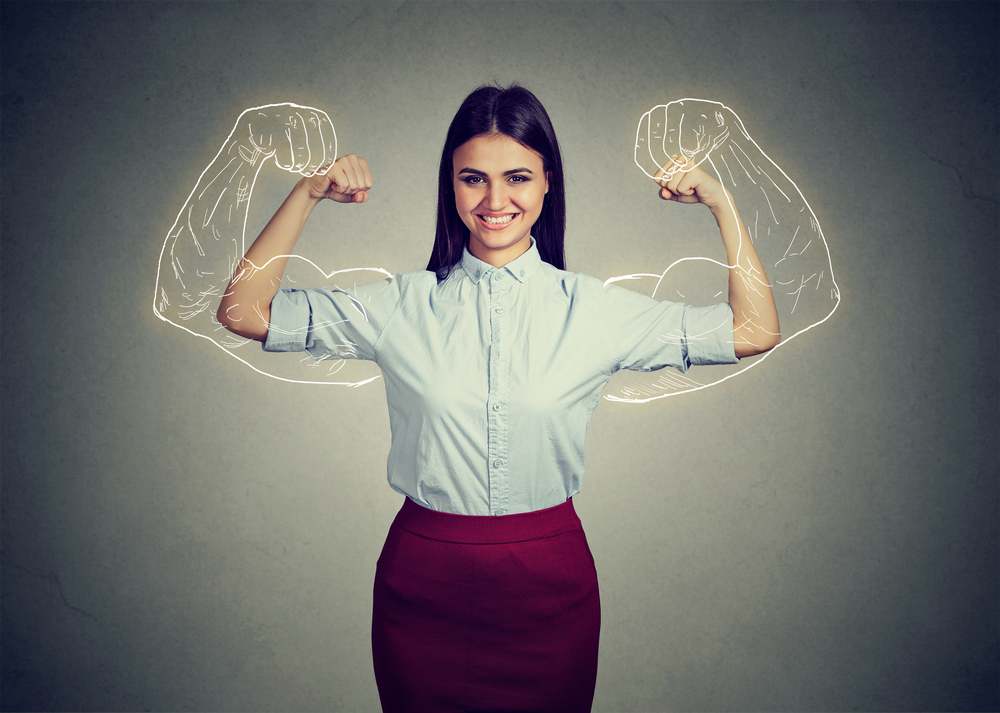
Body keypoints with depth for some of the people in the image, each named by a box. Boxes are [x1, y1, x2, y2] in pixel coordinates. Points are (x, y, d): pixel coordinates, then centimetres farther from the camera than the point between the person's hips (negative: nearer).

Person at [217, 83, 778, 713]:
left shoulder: (591, 308, -4)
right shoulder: (401, 305, -4)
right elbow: (245, 311, -5)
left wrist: (719, 200, -8)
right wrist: (308, 192, -10)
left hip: (550, 583, 0)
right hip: (423, 582, 0)